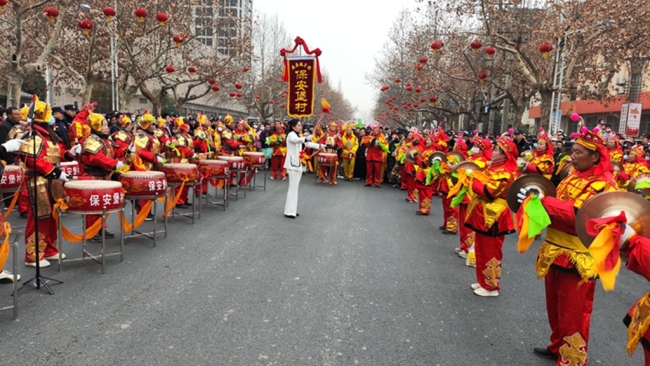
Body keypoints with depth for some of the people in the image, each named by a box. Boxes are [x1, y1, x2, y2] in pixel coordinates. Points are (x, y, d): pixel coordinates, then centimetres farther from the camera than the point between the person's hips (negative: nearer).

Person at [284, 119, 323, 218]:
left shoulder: (299, 136, 19)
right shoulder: (291, 134, -12)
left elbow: (307, 144, 29)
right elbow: (295, 140, -36)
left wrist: (319, 146, 20)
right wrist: (305, 138, -54)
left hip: (298, 163, 9)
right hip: (293, 164, -9)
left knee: (295, 187, 10)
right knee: (293, 187, -11)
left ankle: (292, 210, 15)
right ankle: (289, 211, -10)